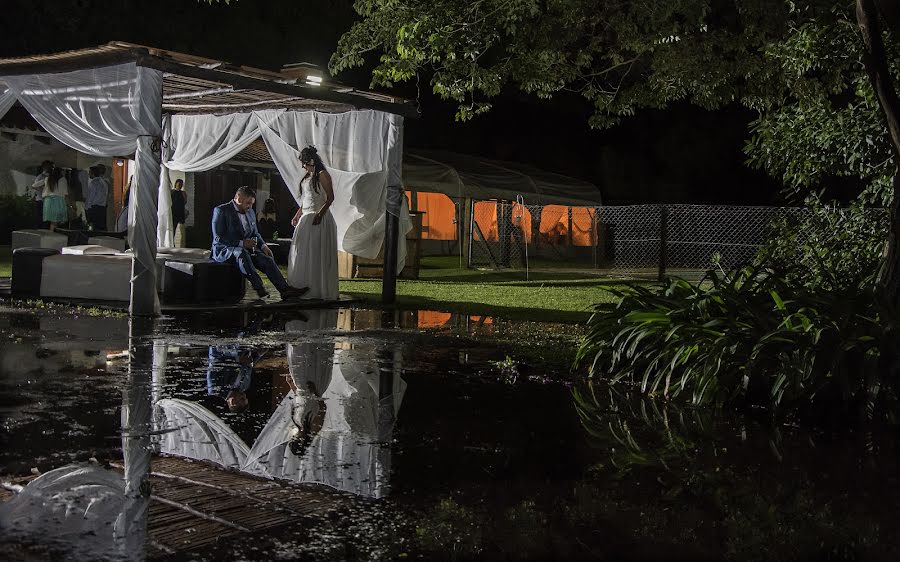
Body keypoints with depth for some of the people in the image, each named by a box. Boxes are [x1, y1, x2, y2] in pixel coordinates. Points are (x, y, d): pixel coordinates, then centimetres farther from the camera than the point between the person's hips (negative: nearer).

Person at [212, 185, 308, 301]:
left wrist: (263, 246, 1)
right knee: (242, 253, -39)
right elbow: (218, 238, -18)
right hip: (224, 250, -7)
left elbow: (255, 234, 24)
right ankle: (258, 287, -40)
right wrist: (241, 243, -27)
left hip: (245, 249, 7)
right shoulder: (221, 211, -10)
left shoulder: (250, 213, 13)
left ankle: (285, 289, -22)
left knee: (267, 259, -18)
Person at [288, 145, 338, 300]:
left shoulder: (322, 175, -9)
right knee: (302, 253, 8)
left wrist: (320, 214, -24)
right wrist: (297, 216, 21)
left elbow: (330, 197, -15)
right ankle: (303, 288, 14)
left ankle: (319, 289, 1)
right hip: (305, 218, 9)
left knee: (316, 254, -6)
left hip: (319, 218, -9)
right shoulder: (307, 176, 16)